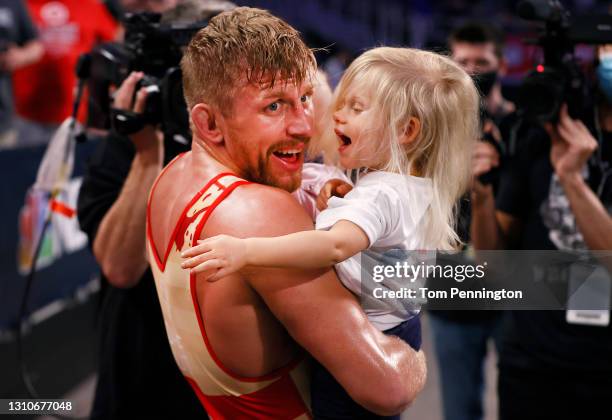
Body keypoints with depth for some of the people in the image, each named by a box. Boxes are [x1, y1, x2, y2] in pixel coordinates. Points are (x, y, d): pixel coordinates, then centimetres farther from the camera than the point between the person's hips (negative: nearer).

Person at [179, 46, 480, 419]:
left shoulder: (379, 195, -27)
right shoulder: (421, 189, 5)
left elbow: (336, 245, -47)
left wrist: (246, 251, -55)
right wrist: (335, 203, 8)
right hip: (399, 331, 10)